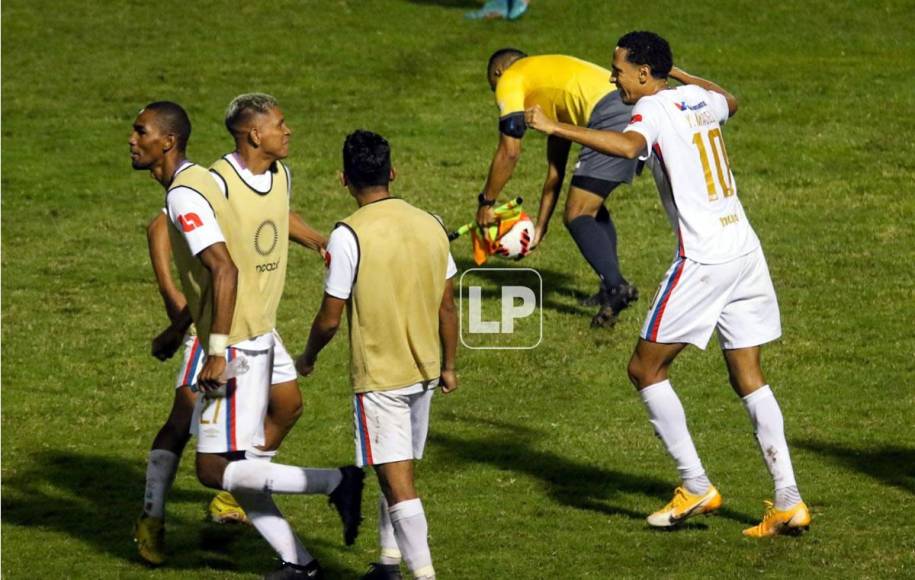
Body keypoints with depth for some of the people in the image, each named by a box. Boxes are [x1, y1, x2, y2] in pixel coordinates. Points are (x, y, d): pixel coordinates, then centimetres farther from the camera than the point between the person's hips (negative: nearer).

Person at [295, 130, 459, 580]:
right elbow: (447, 307, 8)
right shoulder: (430, 226, 2)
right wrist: (448, 366, 20)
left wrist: (307, 358, 7)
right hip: (424, 373, 6)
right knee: (398, 472, 19)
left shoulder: (349, 235, -15)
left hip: (378, 375, -6)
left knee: (396, 479, -5)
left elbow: (330, 318, -11)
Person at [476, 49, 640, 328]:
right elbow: (556, 168, 35)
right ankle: (611, 288, 23)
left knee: (577, 216, -3)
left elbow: (509, 152, 2)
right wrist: (540, 227, 36)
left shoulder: (510, 80, 11)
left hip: (612, 119, -9)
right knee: (591, 207, 25)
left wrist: (485, 202, 13)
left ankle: (616, 287, -17)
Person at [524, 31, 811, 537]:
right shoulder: (698, 99, 13)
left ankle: (696, 486, 2)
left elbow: (629, 145, -33)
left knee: (645, 368, 4)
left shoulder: (653, 108, -10)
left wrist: (555, 128, -32)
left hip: (702, 261, -8)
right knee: (748, 378, 10)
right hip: (745, 251, 8)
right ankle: (788, 501, 3)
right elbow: (729, 102, 39)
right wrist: (677, 72, 43)